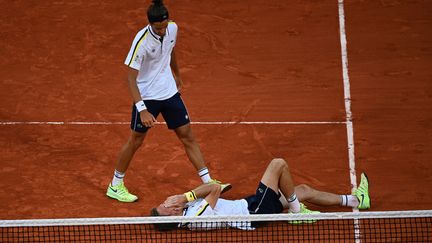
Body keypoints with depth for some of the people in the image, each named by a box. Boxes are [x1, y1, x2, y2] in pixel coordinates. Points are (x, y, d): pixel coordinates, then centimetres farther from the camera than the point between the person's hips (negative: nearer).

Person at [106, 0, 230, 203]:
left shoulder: (172, 28, -7)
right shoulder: (141, 41, -26)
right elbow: (131, 78, -26)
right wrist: (142, 110, -34)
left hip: (170, 92, 6)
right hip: (147, 96, -5)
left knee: (187, 136, 5)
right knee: (135, 141, 4)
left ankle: (208, 182, 8)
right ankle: (115, 186, 19)